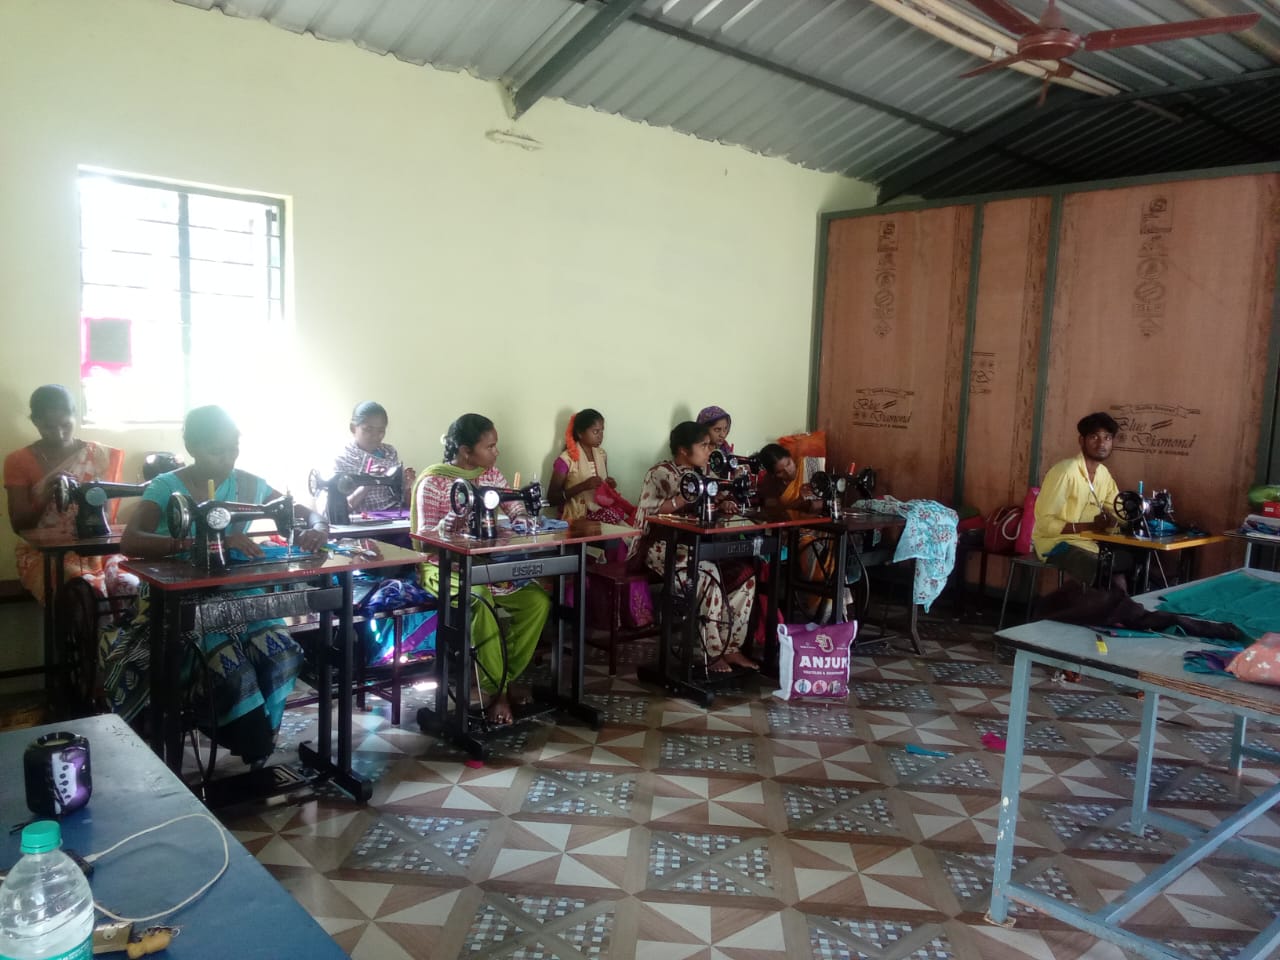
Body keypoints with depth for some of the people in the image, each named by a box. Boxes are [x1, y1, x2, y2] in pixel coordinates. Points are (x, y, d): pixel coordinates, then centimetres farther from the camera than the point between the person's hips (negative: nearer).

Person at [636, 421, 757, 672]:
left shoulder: (701, 474, 13)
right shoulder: (660, 473, -10)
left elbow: (721, 498, 18)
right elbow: (645, 511, -23)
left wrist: (724, 504, -6)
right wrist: (682, 499, -30)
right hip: (664, 546, -8)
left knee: (744, 573, -11)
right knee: (710, 573, -32)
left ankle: (731, 647, -6)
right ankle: (712, 653, -20)